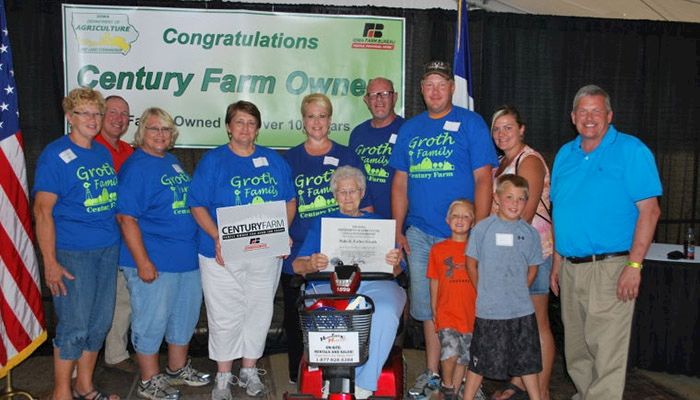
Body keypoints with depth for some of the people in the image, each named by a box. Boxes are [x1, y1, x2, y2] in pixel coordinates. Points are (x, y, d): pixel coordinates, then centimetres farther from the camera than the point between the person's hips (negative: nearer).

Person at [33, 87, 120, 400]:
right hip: (73, 253, -6)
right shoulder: (55, 155, -8)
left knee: (99, 322, 14)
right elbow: (42, 211, -12)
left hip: (108, 250, 7)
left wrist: (116, 241, 10)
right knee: (74, 326, 1)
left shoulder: (103, 153, 11)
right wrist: (50, 262, -16)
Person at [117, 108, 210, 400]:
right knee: (151, 321, 4)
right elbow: (126, 218, -17)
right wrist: (142, 262, -21)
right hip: (154, 261, -8)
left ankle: (178, 369, 37)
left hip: (187, 257, 9)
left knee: (186, 314, 19)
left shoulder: (174, 162, 12)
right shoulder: (135, 167, -12)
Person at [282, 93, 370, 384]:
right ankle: (297, 378, 25)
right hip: (297, 254, 1)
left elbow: (364, 205, 8)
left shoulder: (347, 158, 7)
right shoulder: (289, 159, 9)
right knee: (296, 319, 9)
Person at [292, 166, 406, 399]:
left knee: (385, 312, -34)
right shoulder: (322, 223, 26)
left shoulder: (378, 222, 27)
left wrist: (395, 263, -8)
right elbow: (297, 266, 13)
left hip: (375, 284, 1)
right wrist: (313, 264, -11)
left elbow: (395, 272, 17)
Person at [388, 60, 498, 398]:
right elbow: (400, 183, 13)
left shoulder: (471, 123, -1)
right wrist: (397, 231, 6)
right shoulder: (410, 129, 12)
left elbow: (483, 180, -6)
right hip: (419, 235, 4)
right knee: (428, 307, 11)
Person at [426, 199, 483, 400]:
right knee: (450, 352, -16)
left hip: (470, 313, 1)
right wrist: (434, 310, 7)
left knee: (463, 357, 9)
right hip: (447, 312, -1)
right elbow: (434, 282, 7)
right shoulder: (438, 249, 3)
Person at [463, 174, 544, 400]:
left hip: (522, 309, 3)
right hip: (489, 310, -3)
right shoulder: (483, 228, -6)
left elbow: (532, 268, 12)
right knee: (480, 361, 7)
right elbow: (471, 264, 1)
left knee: (528, 360, 15)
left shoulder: (530, 233, 2)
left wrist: (518, 292, 6)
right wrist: (486, 293, 4)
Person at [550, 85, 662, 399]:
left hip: (609, 267, -6)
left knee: (606, 353, -3)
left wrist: (634, 266, -17)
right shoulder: (565, 154, 13)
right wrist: (557, 262, 13)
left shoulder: (630, 150, -5)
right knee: (576, 350, 17)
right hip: (570, 267, 6)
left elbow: (649, 210, -10)